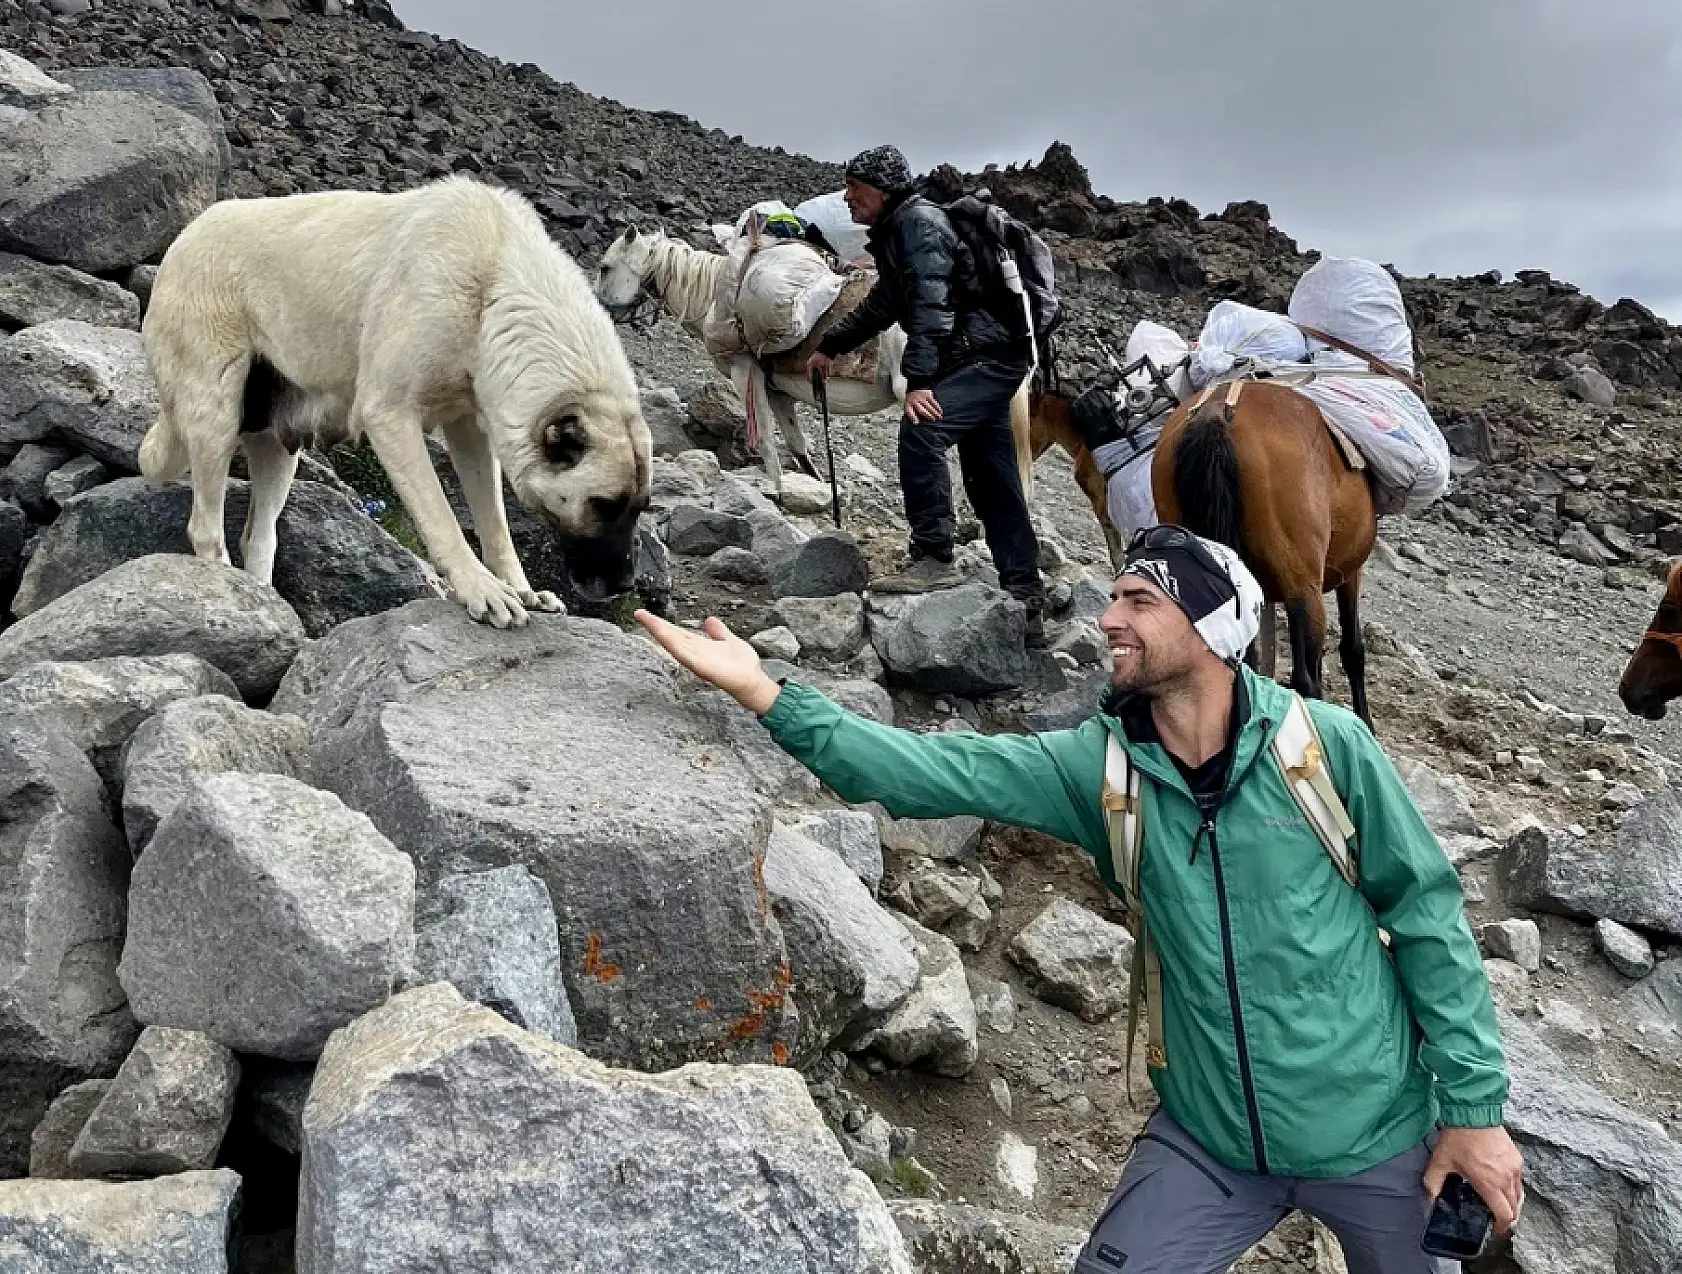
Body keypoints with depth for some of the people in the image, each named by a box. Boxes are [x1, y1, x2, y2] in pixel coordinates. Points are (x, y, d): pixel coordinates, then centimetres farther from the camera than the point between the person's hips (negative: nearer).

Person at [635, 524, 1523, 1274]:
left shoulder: (1324, 747, -16)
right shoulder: (1103, 766, -10)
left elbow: (1427, 917, -9)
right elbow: (939, 772, -19)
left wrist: (1474, 1106, -6)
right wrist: (767, 697, -27)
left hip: (1373, 1133, -1)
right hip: (1211, 1138, 2)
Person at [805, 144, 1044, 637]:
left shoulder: (918, 222, -12)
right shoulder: (894, 232, 18)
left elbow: (931, 306, -24)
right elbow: (882, 305, 31)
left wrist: (918, 380, -30)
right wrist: (829, 347, 31)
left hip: (992, 356, -10)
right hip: (980, 358, 10)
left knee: (921, 430, -26)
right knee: (991, 481, 8)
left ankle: (934, 559, -21)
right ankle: (1025, 603, 12)